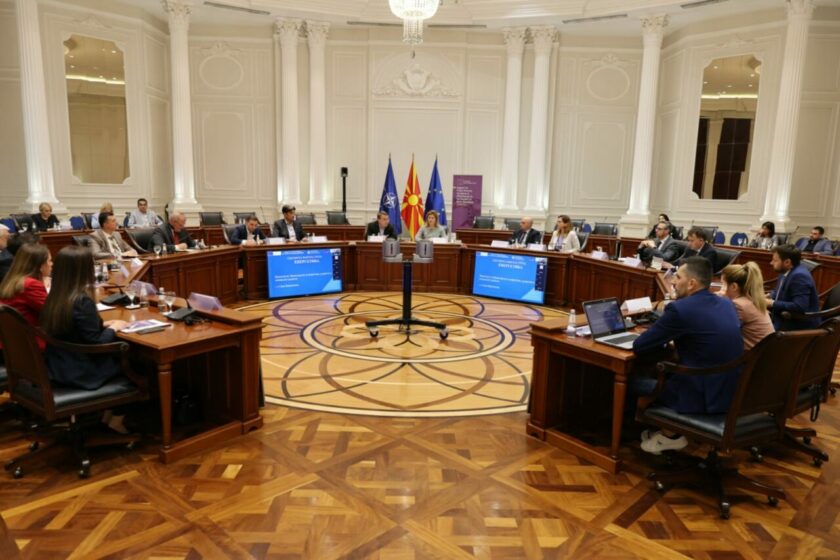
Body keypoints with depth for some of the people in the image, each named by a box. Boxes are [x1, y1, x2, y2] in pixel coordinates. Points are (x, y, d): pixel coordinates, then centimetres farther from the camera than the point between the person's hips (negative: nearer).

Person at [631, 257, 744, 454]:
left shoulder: (680, 308, -17)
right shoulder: (727, 304, 7)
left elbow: (639, 346, -10)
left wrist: (663, 341, 8)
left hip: (702, 398, -8)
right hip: (732, 393, 8)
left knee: (633, 381, 12)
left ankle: (671, 434, 24)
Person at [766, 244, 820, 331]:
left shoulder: (800, 276, -23)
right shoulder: (785, 272, 5)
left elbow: (800, 307, -32)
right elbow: (779, 291, 23)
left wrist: (773, 304, -23)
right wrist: (769, 297, 1)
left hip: (801, 325, -9)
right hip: (786, 318, 9)